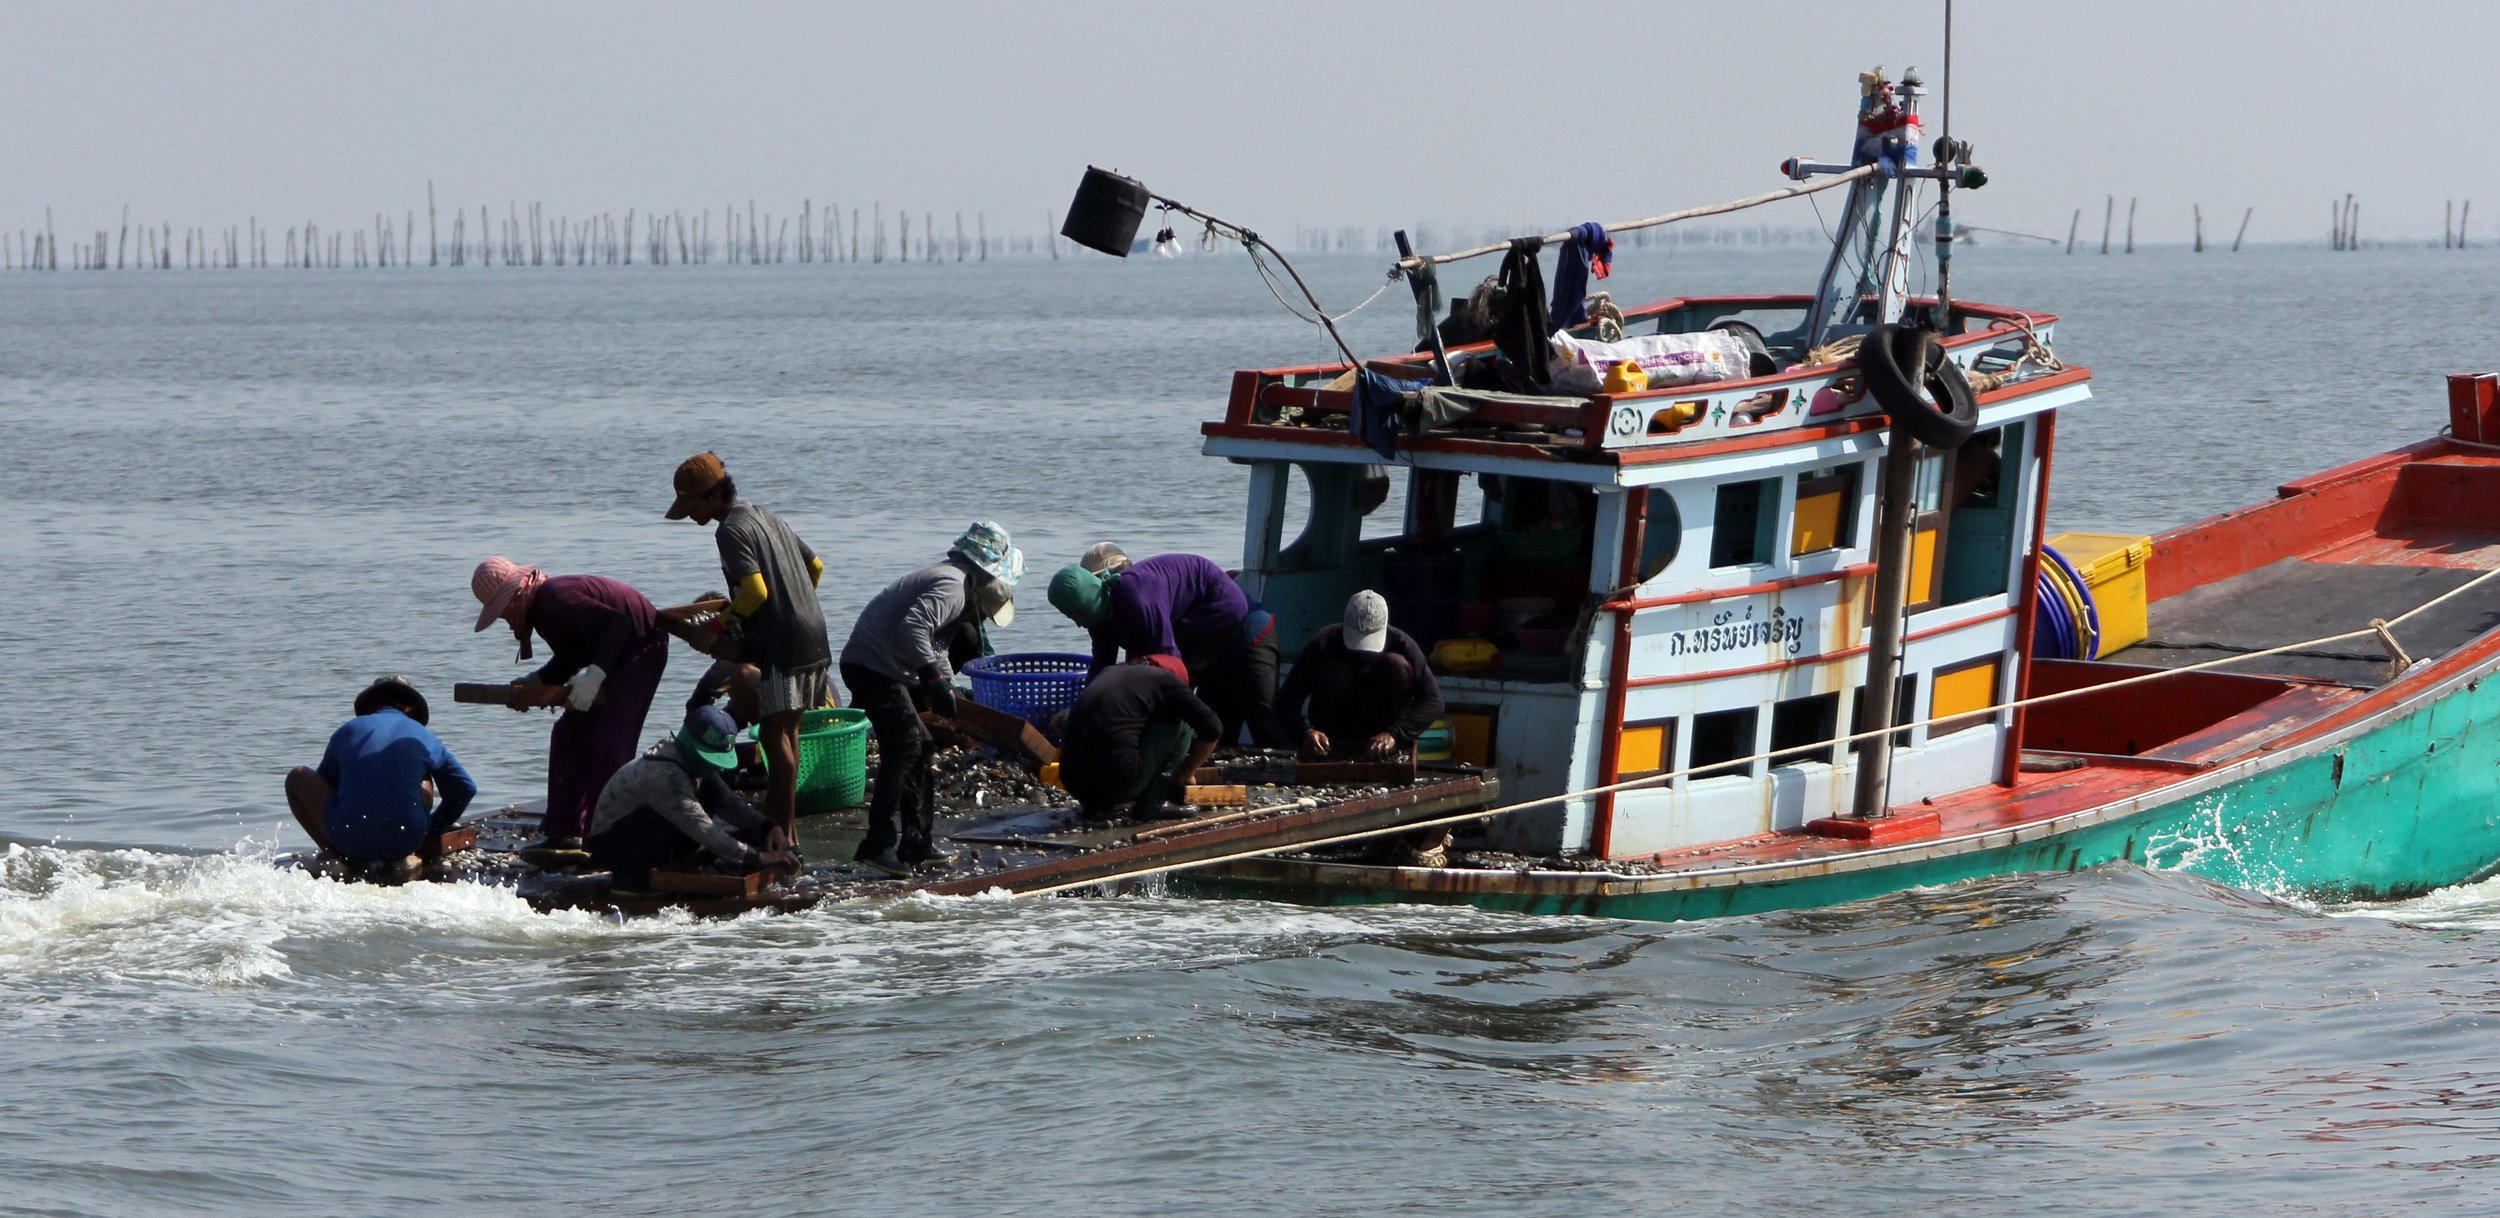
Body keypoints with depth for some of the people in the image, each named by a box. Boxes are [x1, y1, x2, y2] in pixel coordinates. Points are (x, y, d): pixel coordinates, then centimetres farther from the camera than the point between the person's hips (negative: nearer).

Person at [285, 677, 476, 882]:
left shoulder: (348, 731, 12)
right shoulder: (422, 737, 11)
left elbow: (323, 786, 24)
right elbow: (465, 789, 17)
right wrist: (431, 829, 29)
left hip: (348, 841, -1)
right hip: (406, 841, 1)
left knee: (298, 777, 21)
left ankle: (334, 858, 6)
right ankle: (404, 859, 10)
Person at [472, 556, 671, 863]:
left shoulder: (558, 601, -27)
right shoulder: (541, 607, 5)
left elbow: (617, 625, -33)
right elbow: (569, 659, 13)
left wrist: (595, 675, -37)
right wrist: (535, 681, -3)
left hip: (642, 647, -11)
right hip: (616, 657, 11)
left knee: (609, 745, -17)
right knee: (569, 735, 7)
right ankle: (563, 834, 9)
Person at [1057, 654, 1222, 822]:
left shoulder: (1107, 672, 25)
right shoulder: (1163, 679, 7)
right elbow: (1212, 727, 4)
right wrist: (1182, 777, 16)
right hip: (1120, 785, -6)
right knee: (1181, 723, 11)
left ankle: (1098, 805, 19)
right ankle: (1149, 805, 6)